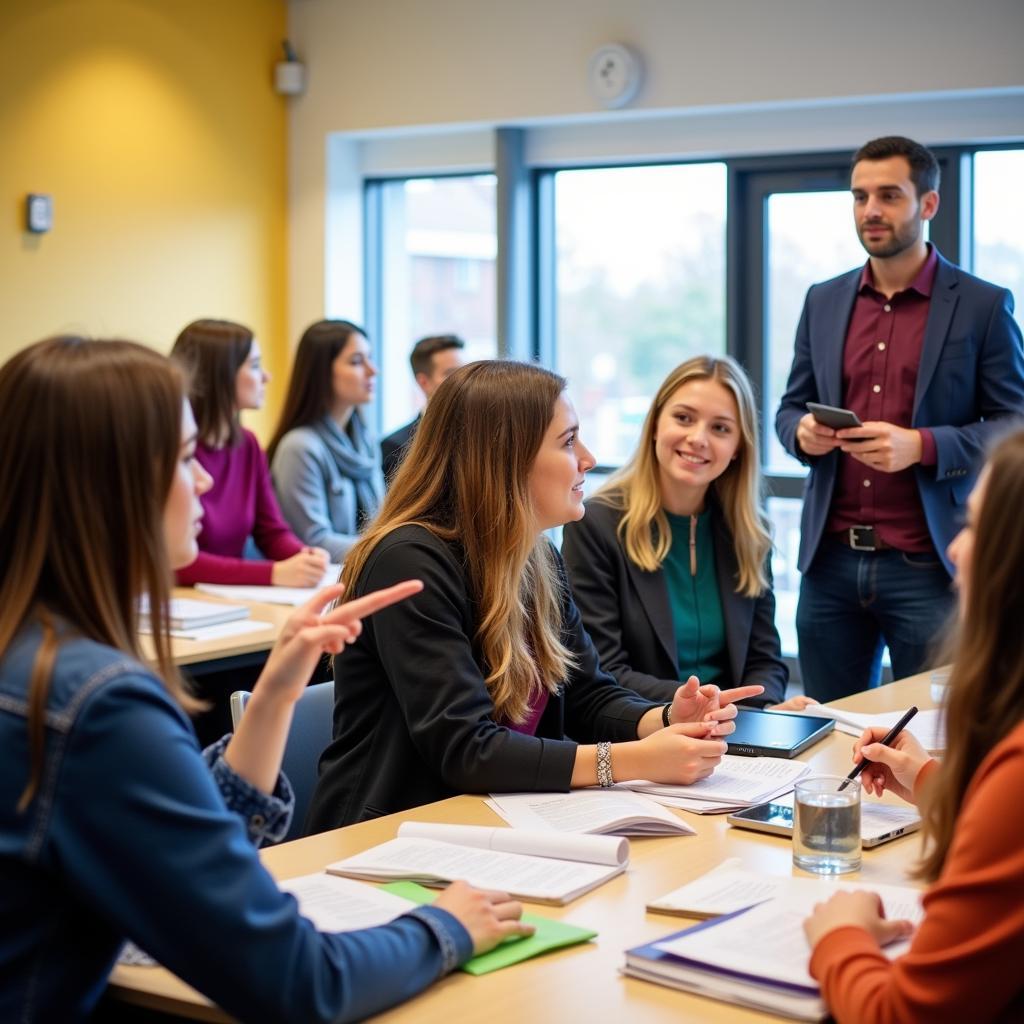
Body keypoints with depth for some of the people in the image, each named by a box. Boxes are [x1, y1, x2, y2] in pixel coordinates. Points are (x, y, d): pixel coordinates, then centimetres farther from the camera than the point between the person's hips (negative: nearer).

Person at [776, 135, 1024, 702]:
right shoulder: (824, 301, 12)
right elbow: (790, 407, 17)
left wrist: (922, 446, -19)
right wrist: (802, 431, -6)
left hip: (927, 567, -4)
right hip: (831, 561, 4)